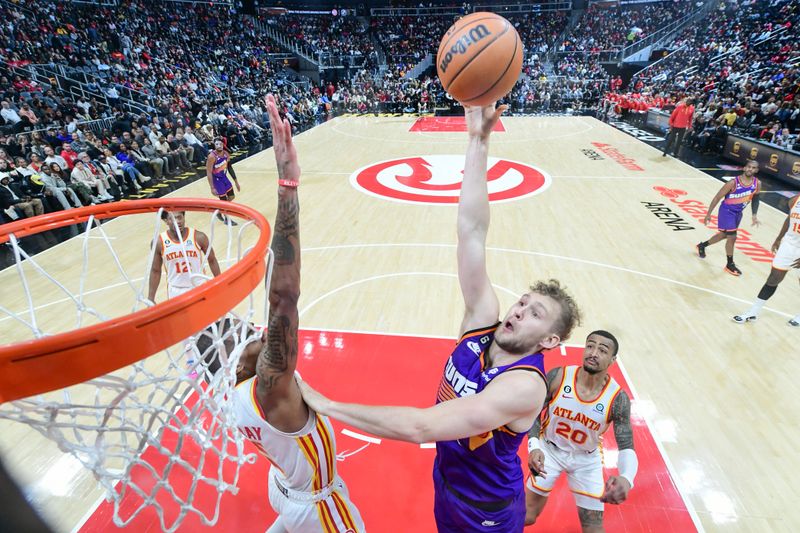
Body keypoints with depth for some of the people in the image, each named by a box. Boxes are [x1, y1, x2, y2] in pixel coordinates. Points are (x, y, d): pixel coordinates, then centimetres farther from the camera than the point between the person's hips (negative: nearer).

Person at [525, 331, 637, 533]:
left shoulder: (618, 399, -21)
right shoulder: (558, 376, -23)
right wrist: (534, 446, -28)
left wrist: (626, 478, -40)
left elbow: (626, 447, -19)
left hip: (587, 460, 1)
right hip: (549, 450, 0)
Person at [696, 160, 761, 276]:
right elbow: (717, 197, -17)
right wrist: (708, 214, -16)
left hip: (738, 213, 7)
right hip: (727, 211, -7)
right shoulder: (733, 183, -25)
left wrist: (754, 216, 0)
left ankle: (702, 245, 43)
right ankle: (730, 265, 7)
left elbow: (755, 199, 9)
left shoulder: (757, 184, -8)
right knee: (732, 237, -8)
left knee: (723, 235, 19)